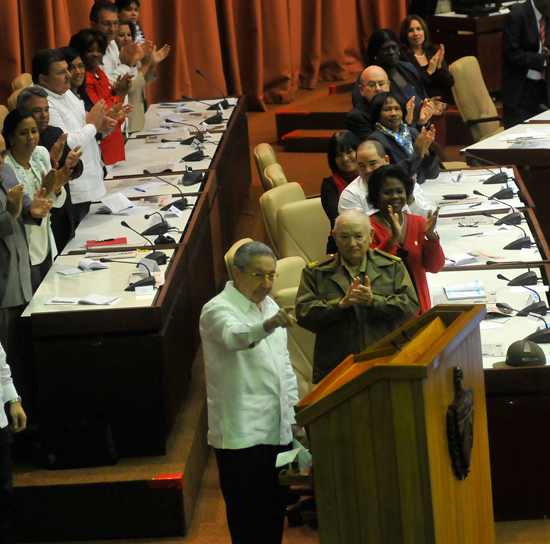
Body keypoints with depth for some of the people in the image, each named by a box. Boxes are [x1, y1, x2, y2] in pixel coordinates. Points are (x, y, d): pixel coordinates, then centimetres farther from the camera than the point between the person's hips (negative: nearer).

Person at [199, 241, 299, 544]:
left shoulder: (270, 307, 16)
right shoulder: (218, 310, -11)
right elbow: (235, 336, -35)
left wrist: (294, 414, 18)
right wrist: (268, 325, -54)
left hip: (278, 430, 8)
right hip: (241, 435, -8)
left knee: (275, 514, 12)